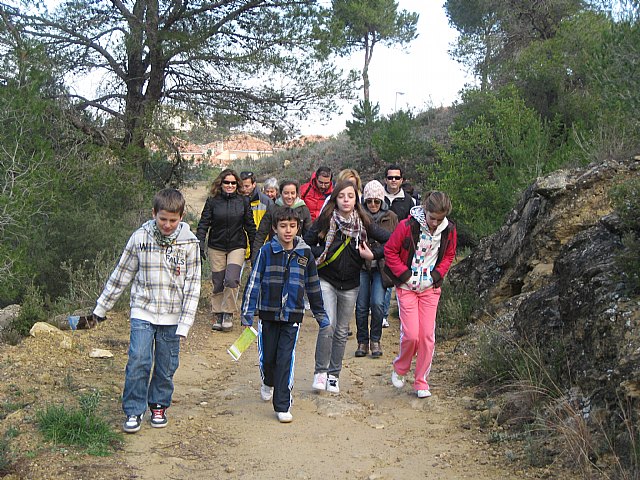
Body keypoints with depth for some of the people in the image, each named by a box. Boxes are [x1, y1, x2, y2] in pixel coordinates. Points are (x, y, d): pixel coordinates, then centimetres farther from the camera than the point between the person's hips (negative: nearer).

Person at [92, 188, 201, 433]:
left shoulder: (189, 242, -7)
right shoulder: (140, 237, -5)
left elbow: (192, 285, -5)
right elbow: (121, 274, 4)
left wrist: (184, 323, -9)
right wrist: (101, 308, 8)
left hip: (172, 316, 0)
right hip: (142, 312, 0)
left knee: (166, 366, 9)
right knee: (138, 361, -9)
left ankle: (159, 406, 30)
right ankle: (134, 411, 7)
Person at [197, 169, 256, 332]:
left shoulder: (243, 201, 0)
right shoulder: (212, 201, -2)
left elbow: (250, 226, 6)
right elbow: (203, 224, 0)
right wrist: (200, 245, -10)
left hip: (237, 246, -1)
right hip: (216, 247, 1)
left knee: (231, 280, -16)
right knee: (218, 283, 5)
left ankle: (228, 314, 1)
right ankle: (218, 316, 19)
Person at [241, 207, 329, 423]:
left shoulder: (305, 254, 1)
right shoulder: (266, 251, -5)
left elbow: (313, 286, 12)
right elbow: (254, 282, -4)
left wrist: (321, 314, 17)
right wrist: (247, 313, -8)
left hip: (292, 316, 0)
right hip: (268, 313, 0)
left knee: (286, 358, -5)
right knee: (268, 355, 12)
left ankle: (282, 405, 4)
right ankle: (268, 382, 45)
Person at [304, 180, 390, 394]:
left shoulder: (363, 223, -3)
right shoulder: (325, 220, -8)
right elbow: (306, 243, -2)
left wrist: (373, 254, -9)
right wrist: (321, 255, -14)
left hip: (350, 285, 3)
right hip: (326, 280, -2)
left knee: (342, 331, 10)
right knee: (327, 326, -17)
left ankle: (334, 375, 23)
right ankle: (320, 371, 0)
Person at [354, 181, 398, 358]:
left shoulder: (391, 217, 3)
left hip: (381, 266, 0)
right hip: (361, 265, 1)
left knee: (377, 303, -12)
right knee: (361, 305, 2)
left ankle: (375, 340, 7)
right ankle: (362, 341, 18)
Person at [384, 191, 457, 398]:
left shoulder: (449, 230, -4)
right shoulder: (408, 226, -15)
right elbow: (390, 251, -5)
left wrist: (437, 275, -2)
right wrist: (404, 274, -11)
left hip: (430, 288, 3)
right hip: (407, 288, -3)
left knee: (427, 335, 1)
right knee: (411, 334, -9)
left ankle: (422, 381, 15)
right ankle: (400, 368, 21)